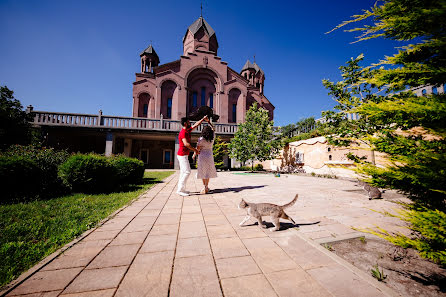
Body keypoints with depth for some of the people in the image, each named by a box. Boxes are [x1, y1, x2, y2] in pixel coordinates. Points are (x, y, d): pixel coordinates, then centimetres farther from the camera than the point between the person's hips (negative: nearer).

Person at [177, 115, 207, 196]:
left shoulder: (188, 131, 13)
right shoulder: (183, 132, -16)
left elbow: (196, 125, 24)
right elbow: (186, 144, -27)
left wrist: (203, 119, 27)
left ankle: (181, 189, 16)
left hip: (184, 155, 10)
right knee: (187, 171, -11)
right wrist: (195, 150, -19)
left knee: (183, 172, 11)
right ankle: (180, 190, -6)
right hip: (182, 155, -10)